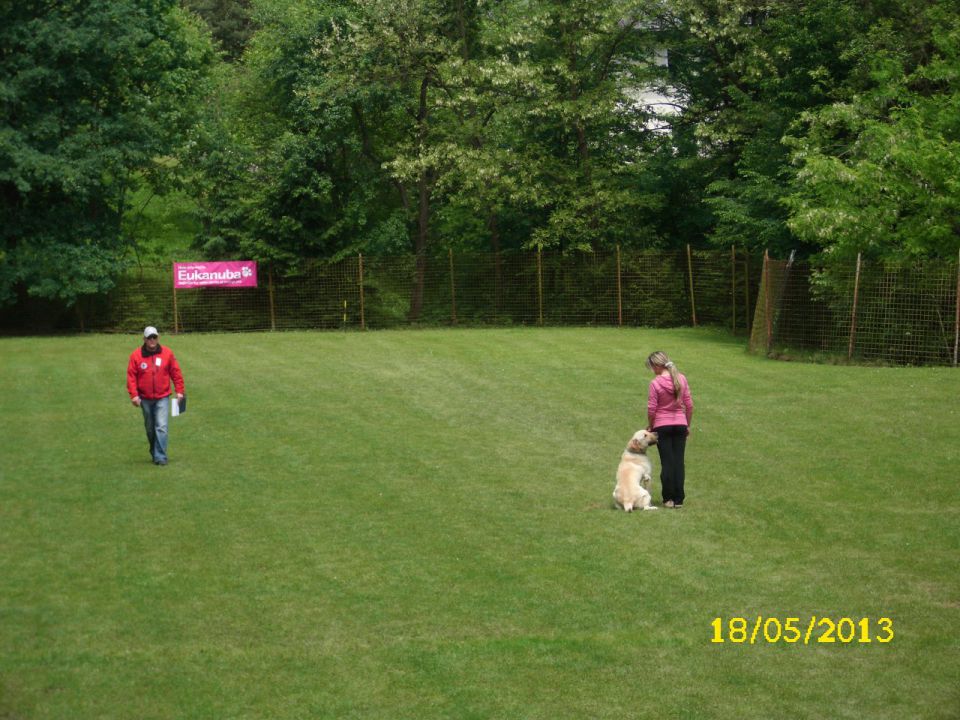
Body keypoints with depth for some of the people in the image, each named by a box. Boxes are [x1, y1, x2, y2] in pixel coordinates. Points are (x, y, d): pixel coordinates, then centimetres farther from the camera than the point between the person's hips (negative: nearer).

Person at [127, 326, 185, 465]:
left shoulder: (167, 353, -2)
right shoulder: (136, 355, -4)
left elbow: (176, 373, 3)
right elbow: (131, 376, -5)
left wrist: (179, 391, 0)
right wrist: (134, 395, -13)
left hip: (162, 398, -1)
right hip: (145, 399, 1)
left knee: (161, 427, -12)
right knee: (150, 428, 13)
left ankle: (160, 457, -12)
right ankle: (154, 452, 31)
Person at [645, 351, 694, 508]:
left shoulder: (655, 383, -13)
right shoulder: (681, 379, -2)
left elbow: (651, 409, -11)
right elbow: (689, 404, 2)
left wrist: (650, 425, 6)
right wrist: (688, 424, 13)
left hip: (662, 426, -3)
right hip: (680, 424, 3)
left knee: (667, 463, 4)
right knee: (679, 462, 6)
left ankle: (668, 499, 7)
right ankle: (679, 499, 7)